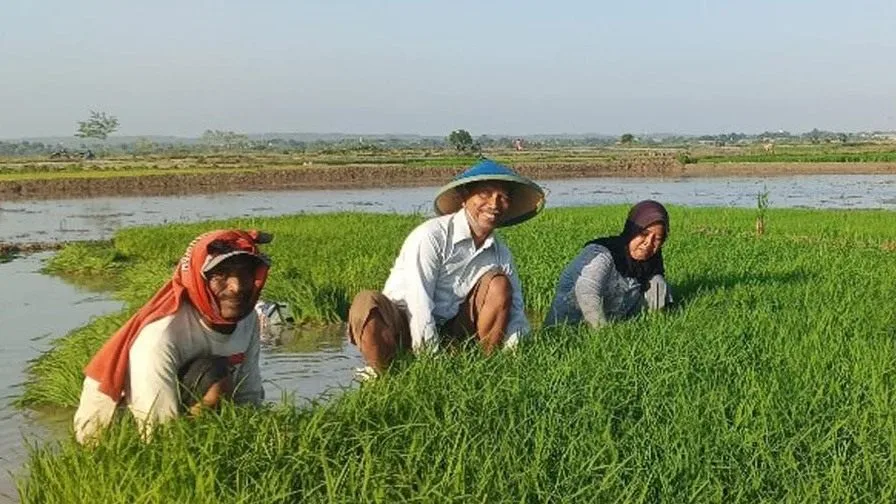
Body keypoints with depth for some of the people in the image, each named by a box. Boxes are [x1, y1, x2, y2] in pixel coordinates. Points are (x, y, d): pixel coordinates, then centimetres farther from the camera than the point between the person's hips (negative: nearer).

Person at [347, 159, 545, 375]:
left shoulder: (500, 253, 3)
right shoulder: (431, 236, -18)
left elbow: (515, 310, 1)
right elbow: (419, 304, -24)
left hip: (449, 334, 5)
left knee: (499, 283, -10)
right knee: (367, 302, -36)